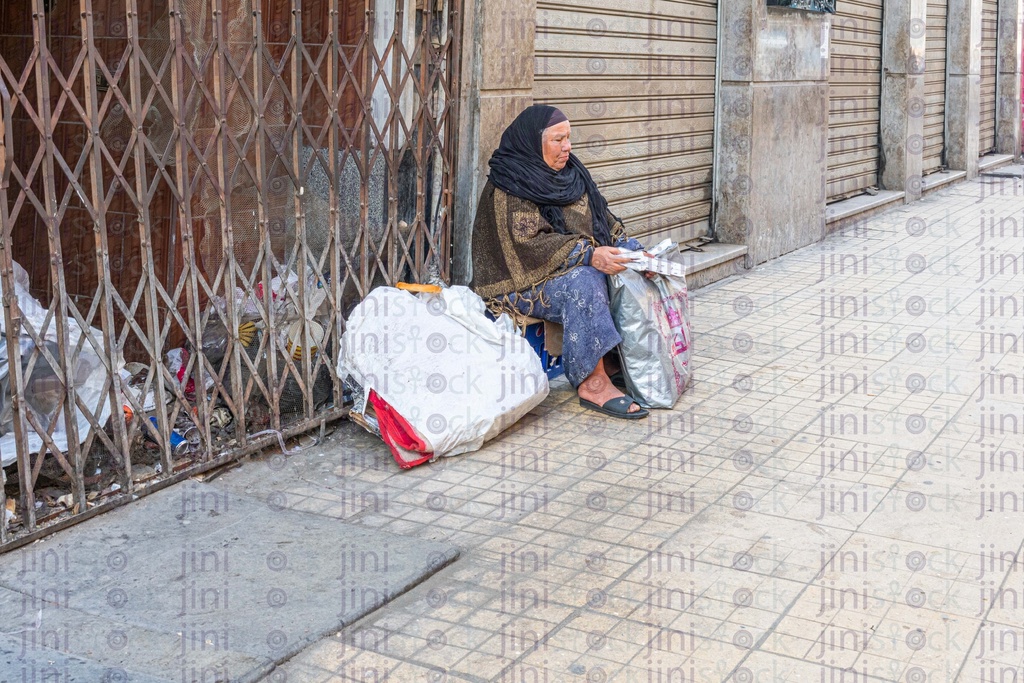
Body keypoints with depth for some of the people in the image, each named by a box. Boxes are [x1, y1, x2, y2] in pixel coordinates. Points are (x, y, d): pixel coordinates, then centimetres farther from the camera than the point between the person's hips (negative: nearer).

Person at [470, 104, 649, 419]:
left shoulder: (570, 174, 14)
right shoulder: (509, 186, -10)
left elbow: (603, 219, 14)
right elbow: (527, 243, -21)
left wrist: (633, 250, -5)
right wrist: (589, 254, -29)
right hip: (523, 281, -8)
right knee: (584, 282, -33)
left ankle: (614, 359, -11)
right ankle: (592, 383, -33)